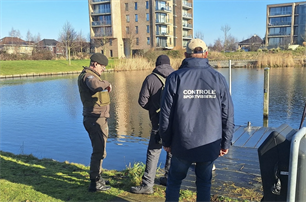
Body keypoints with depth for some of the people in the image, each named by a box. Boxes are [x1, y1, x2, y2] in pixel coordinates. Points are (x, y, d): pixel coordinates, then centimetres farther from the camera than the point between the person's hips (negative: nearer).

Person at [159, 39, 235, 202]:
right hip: (210, 144, 2)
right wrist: (225, 143, 10)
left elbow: (166, 114, -5)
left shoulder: (175, 78, -6)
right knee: (204, 183, 17)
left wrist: (166, 141, 6)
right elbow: (228, 115, 0)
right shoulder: (218, 78, -1)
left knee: (174, 181, 18)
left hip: (182, 144, -1)